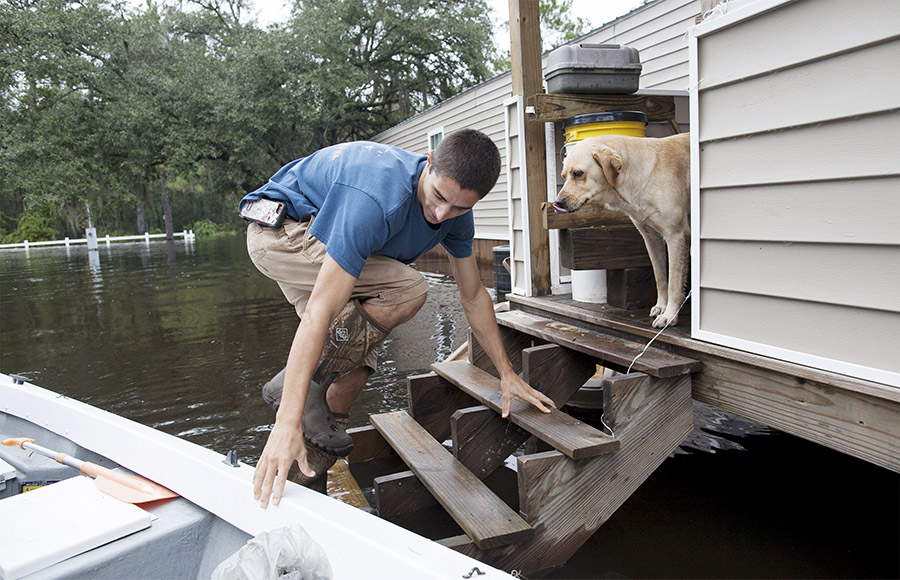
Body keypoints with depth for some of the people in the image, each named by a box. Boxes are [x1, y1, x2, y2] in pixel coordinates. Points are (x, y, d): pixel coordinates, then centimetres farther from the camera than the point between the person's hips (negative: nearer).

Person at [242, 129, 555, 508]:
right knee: (408, 291, -26)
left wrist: (507, 375, 4)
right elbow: (320, 311, -42)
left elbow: (473, 295, 2)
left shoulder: (456, 212, -11)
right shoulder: (376, 199, -38)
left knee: (356, 366, 0)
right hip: (279, 230, -8)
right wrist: (286, 423, -44)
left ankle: (309, 489, 14)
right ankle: (293, 389, -15)